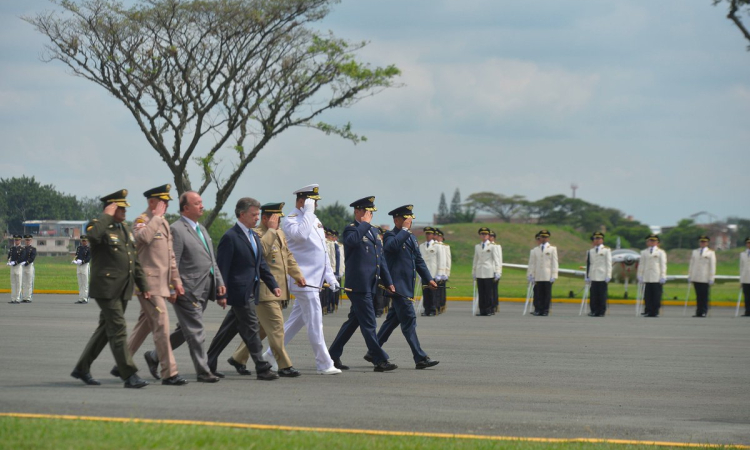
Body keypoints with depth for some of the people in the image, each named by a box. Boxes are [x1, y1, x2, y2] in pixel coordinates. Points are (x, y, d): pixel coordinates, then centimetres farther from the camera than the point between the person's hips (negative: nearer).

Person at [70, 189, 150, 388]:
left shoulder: (125, 229, 17)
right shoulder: (100, 227, -8)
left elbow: (134, 260, 21)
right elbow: (93, 234, -36)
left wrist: (143, 285, 16)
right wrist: (107, 216, -22)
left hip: (123, 289, 9)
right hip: (106, 288, -9)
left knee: (105, 330, 13)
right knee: (118, 330, -10)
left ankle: (82, 368, 23)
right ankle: (129, 375, -10)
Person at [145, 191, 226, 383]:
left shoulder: (202, 229, 18)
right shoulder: (176, 230, -11)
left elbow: (212, 261, 21)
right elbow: (172, 263, -14)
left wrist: (219, 283, 13)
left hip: (203, 291, 9)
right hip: (188, 292, -9)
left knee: (185, 330, 15)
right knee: (196, 332, -4)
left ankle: (155, 356, 28)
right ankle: (203, 371, 1)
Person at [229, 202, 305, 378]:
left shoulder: (280, 234, 17)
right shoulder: (256, 234, -12)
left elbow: (288, 256, 26)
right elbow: (261, 249, -32)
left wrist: (297, 275, 15)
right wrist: (271, 230, -23)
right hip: (264, 290, -9)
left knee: (262, 328, 14)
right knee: (276, 327, -9)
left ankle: (238, 358, 26)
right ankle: (284, 366, -5)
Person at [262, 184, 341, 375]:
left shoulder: (314, 220, 17)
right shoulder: (291, 221, -10)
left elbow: (322, 250, 21)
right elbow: (301, 234, -34)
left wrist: (330, 276, 17)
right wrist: (308, 212, -23)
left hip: (314, 280, 9)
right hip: (304, 279, -9)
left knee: (297, 320, 13)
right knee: (315, 323, -7)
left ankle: (272, 354, 22)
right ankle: (324, 364, -5)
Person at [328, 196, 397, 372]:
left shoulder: (374, 231, 19)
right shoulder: (351, 229, -7)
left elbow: (381, 259, 23)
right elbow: (351, 240, -33)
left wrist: (388, 282, 19)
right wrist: (364, 224, -20)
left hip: (370, 285, 9)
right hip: (358, 285, -9)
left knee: (353, 321, 13)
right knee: (369, 324, -7)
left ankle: (333, 356, 21)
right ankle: (380, 361, -7)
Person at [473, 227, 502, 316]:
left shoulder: (492, 246, 2)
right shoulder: (477, 247, 15)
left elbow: (496, 260, 0)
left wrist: (497, 272, -6)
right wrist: (473, 272, 18)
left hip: (489, 273, -4)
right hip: (479, 273, 4)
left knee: (489, 292, -5)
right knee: (481, 292, 2)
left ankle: (490, 310, -1)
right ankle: (482, 310, 5)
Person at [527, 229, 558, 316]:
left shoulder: (552, 249, 9)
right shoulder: (535, 250, 15)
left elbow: (554, 263, 4)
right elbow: (532, 263, 13)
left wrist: (553, 276, -4)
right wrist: (531, 275, 4)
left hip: (548, 277, -2)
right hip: (538, 276, 2)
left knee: (547, 294, -2)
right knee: (538, 294, -3)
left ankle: (545, 310, 3)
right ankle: (538, 310, -1)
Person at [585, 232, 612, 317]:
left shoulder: (606, 250, 6)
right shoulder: (590, 251, 15)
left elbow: (609, 264, 1)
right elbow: (588, 264, 15)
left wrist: (608, 276, -7)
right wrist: (587, 277, 10)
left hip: (602, 277, -3)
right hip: (593, 277, 3)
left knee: (602, 295, -3)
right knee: (593, 295, -1)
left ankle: (601, 312, 1)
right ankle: (594, 311, 3)